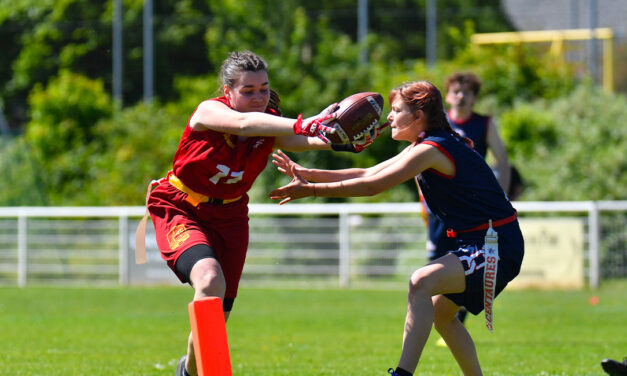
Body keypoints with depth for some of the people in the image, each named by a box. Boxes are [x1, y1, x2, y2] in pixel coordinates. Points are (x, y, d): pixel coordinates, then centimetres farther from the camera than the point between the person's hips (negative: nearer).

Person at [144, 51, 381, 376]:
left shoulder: (271, 123, -9)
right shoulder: (209, 111, -21)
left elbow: (297, 141, -32)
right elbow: (244, 123, -44)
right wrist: (302, 125, -59)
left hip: (229, 215, 5)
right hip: (179, 210, -5)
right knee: (210, 280, -33)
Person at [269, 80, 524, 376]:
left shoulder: (431, 150, -18)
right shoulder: (423, 147, 13)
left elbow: (372, 186, -22)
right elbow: (368, 174, 13)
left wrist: (311, 190, -18)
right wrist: (308, 174, 6)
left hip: (498, 248, -11)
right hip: (478, 244, 11)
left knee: (422, 283, -27)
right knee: (439, 312, 22)